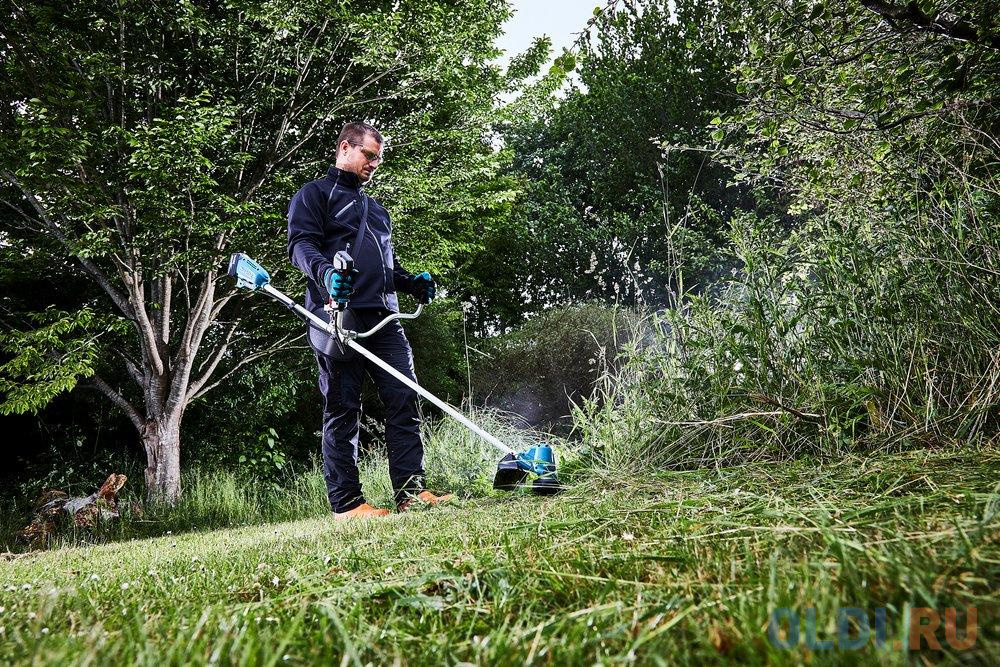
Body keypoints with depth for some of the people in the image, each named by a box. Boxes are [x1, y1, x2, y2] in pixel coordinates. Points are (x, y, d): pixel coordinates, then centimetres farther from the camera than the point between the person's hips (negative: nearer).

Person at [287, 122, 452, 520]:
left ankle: (411, 491, 2)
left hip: (383, 318, 7)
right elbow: (301, 243, -8)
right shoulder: (315, 194, 9)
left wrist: (411, 283, 13)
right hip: (339, 316, -7)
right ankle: (345, 503, 0)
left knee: (404, 400, -1)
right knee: (342, 409, -4)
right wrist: (325, 271, -29)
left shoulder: (375, 209, 31)